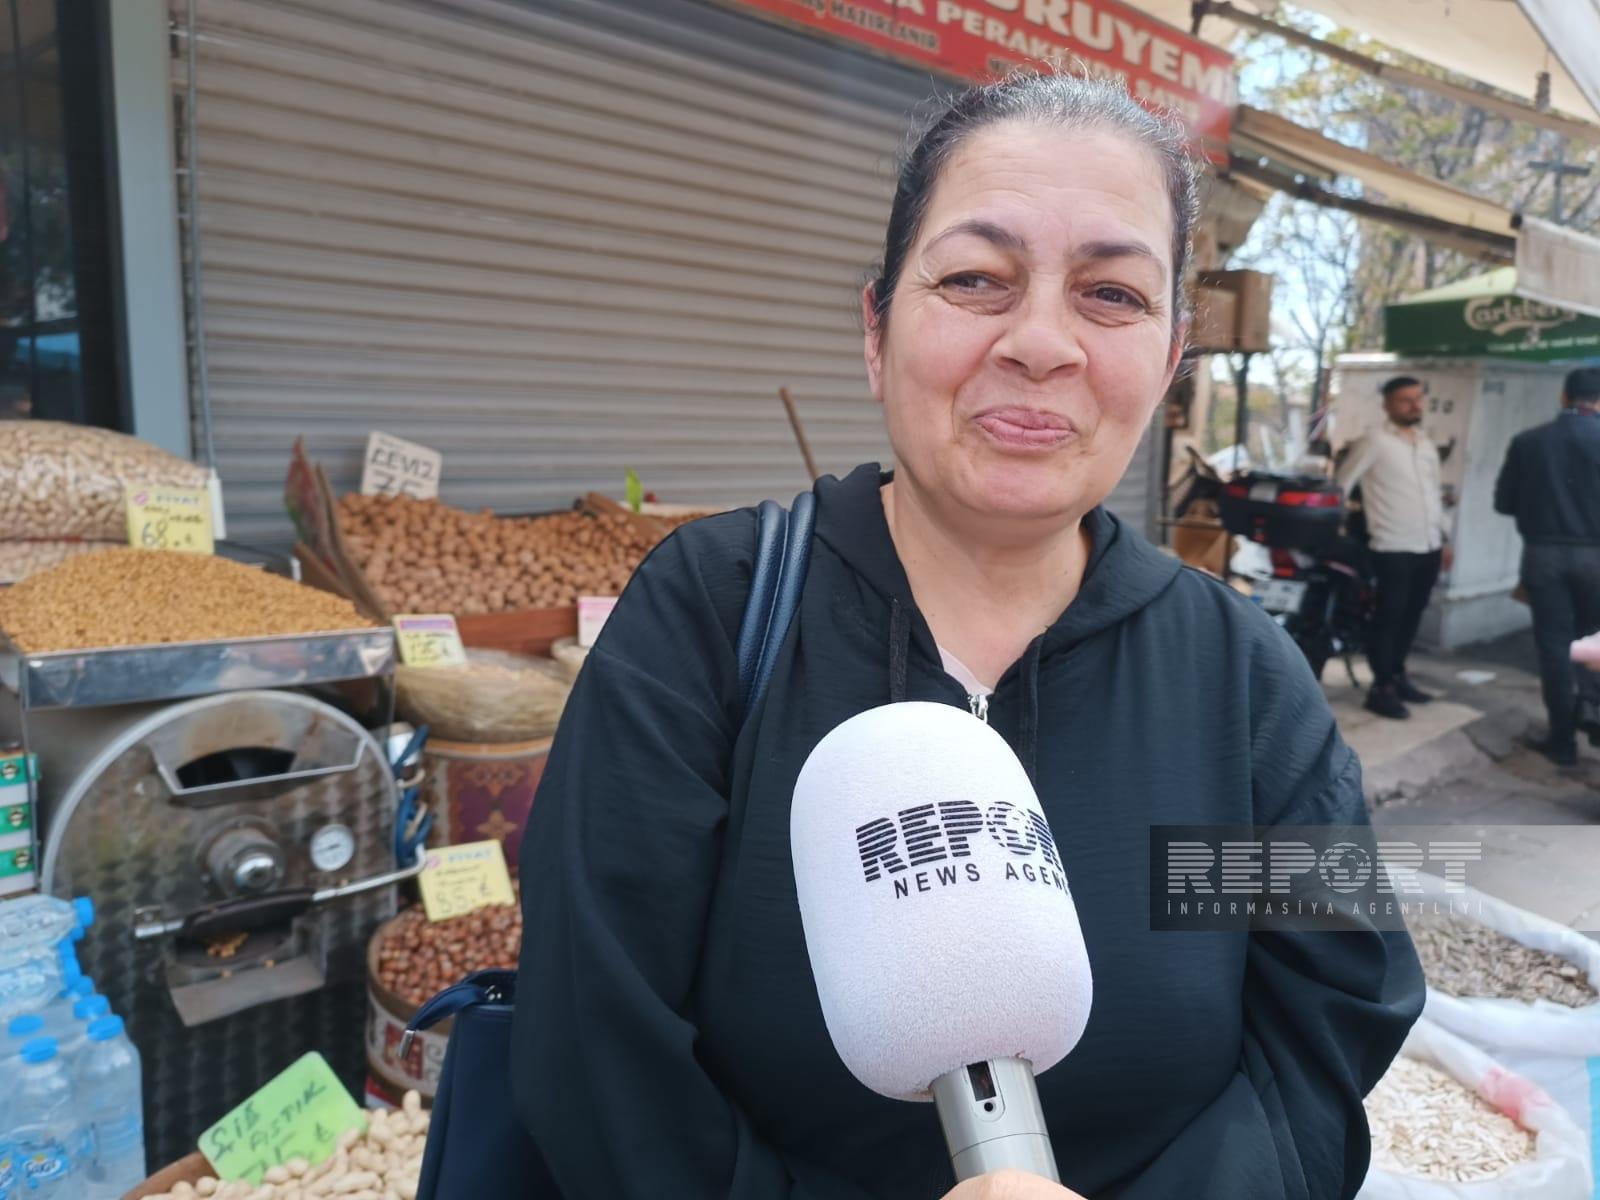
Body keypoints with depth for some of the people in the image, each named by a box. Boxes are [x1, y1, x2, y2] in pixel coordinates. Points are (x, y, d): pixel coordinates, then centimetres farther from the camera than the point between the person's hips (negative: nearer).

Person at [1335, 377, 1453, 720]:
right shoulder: (1374, 442, -6)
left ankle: (1398, 675, 27)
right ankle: (1381, 688, 2)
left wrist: (1444, 539, 20)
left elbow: (1435, 495, 22)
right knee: (1388, 618, -4)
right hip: (1393, 548, -7)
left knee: (1411, 616, 14)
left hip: (1428, 547, 7)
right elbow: (1342, 483, -9)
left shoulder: (1427, 445, 15)